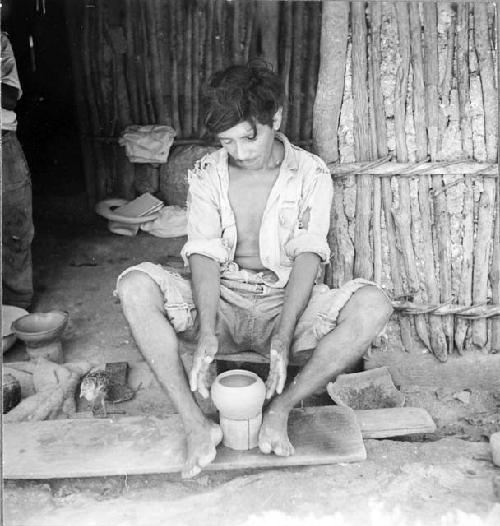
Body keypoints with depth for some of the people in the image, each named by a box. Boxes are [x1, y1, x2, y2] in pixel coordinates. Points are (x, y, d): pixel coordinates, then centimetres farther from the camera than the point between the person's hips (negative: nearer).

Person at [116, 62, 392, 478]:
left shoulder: (311, 174, -2)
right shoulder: (206, 175, 2)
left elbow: (307, 256, -12)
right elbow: (204, 253, -10)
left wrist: (282, 338, -26)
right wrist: (207, 333, -27)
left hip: (287, 306, 0)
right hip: (220, 305, 1)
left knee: (373, 305, -28)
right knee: (135, 286, -25)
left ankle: (280, 410, -18)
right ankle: (196, 424, -23)